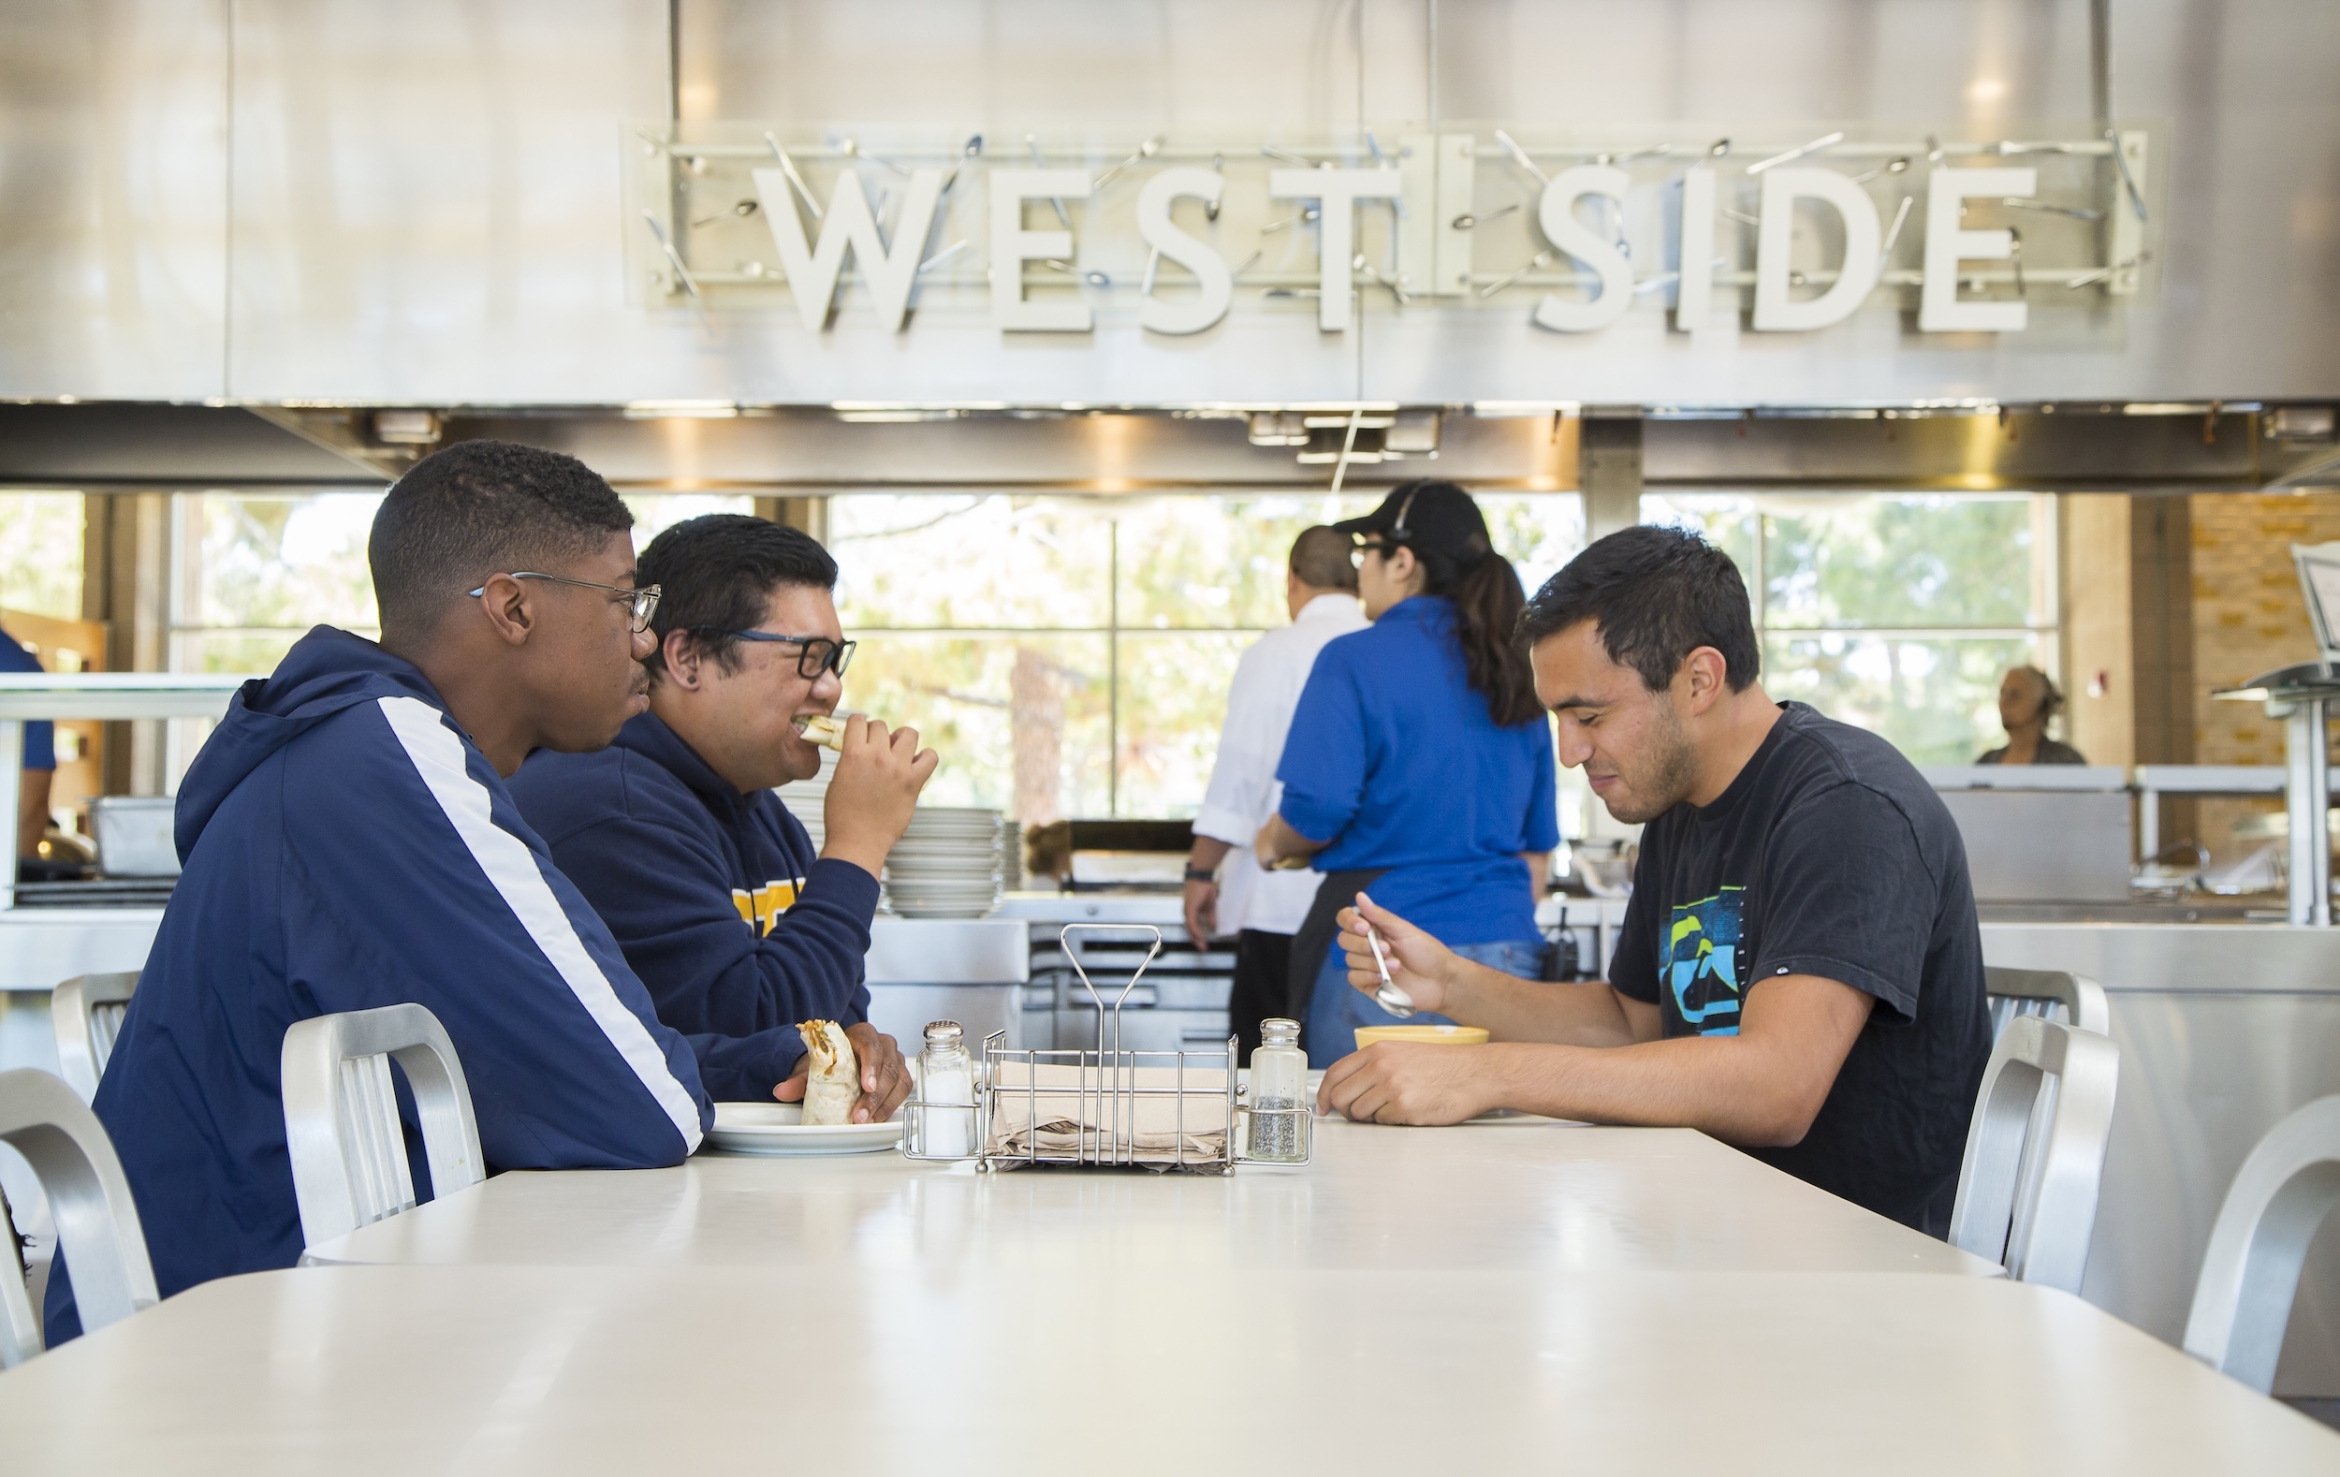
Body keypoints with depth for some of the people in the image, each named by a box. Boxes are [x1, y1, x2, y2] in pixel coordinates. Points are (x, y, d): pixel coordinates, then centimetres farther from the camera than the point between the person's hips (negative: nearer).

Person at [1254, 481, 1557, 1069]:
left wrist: (1273, 844, 7)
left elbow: (1318, 810, -14)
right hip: (1505, 946, 6)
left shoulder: (1354, 660, -7)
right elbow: (1538, 843, 16)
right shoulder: (1513, 673, 11)